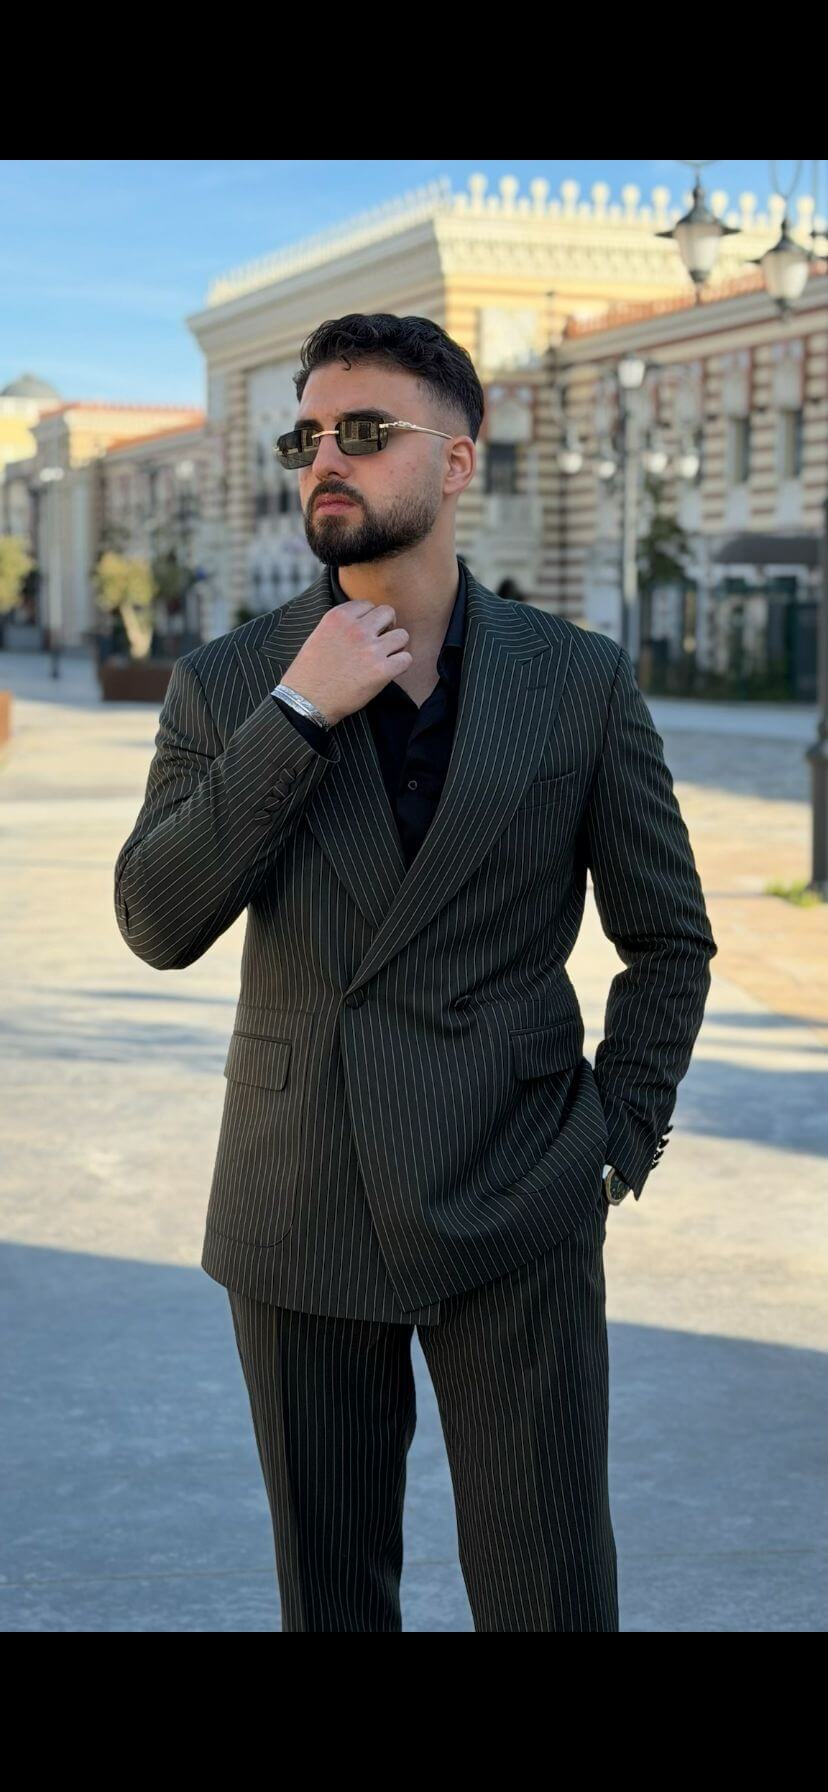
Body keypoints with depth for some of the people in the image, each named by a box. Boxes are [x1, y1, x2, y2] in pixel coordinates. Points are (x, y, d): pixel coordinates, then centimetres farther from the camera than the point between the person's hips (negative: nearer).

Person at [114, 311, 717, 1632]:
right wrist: (299, 716, -16)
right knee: (328, 1592, 13)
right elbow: (158, 925, -10)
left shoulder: (580, 683, 0)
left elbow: (670, 939, 7)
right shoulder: (226, 685, 1)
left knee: (549, 1596, 2)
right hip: (300, 1213, 1)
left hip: (515, 1218, -1)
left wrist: (618, 1143, -1)